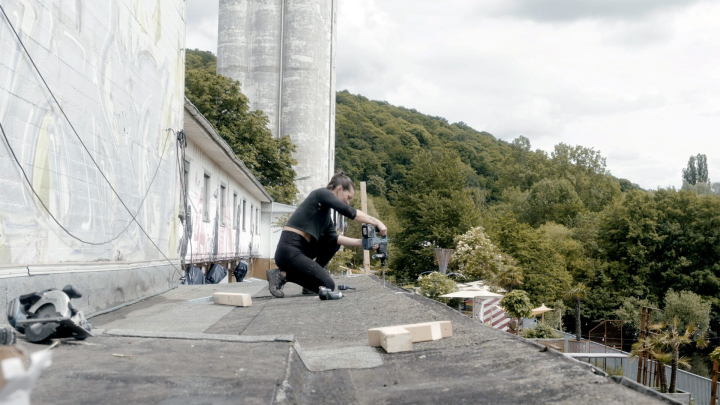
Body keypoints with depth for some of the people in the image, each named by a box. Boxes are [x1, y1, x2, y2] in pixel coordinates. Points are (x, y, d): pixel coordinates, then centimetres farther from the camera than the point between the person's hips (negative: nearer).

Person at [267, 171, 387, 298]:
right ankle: (282, 274, -5)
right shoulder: (321, 193, -5)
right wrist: (377, 222, -12)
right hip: (289, 251, -10)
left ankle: (309, 283, 12)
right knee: (328, 286, -11)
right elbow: (350, 213, -16)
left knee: (334, 243, 18)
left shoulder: (326, 211, 20)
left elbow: (334, 237, 9)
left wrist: (361, 242, 0)